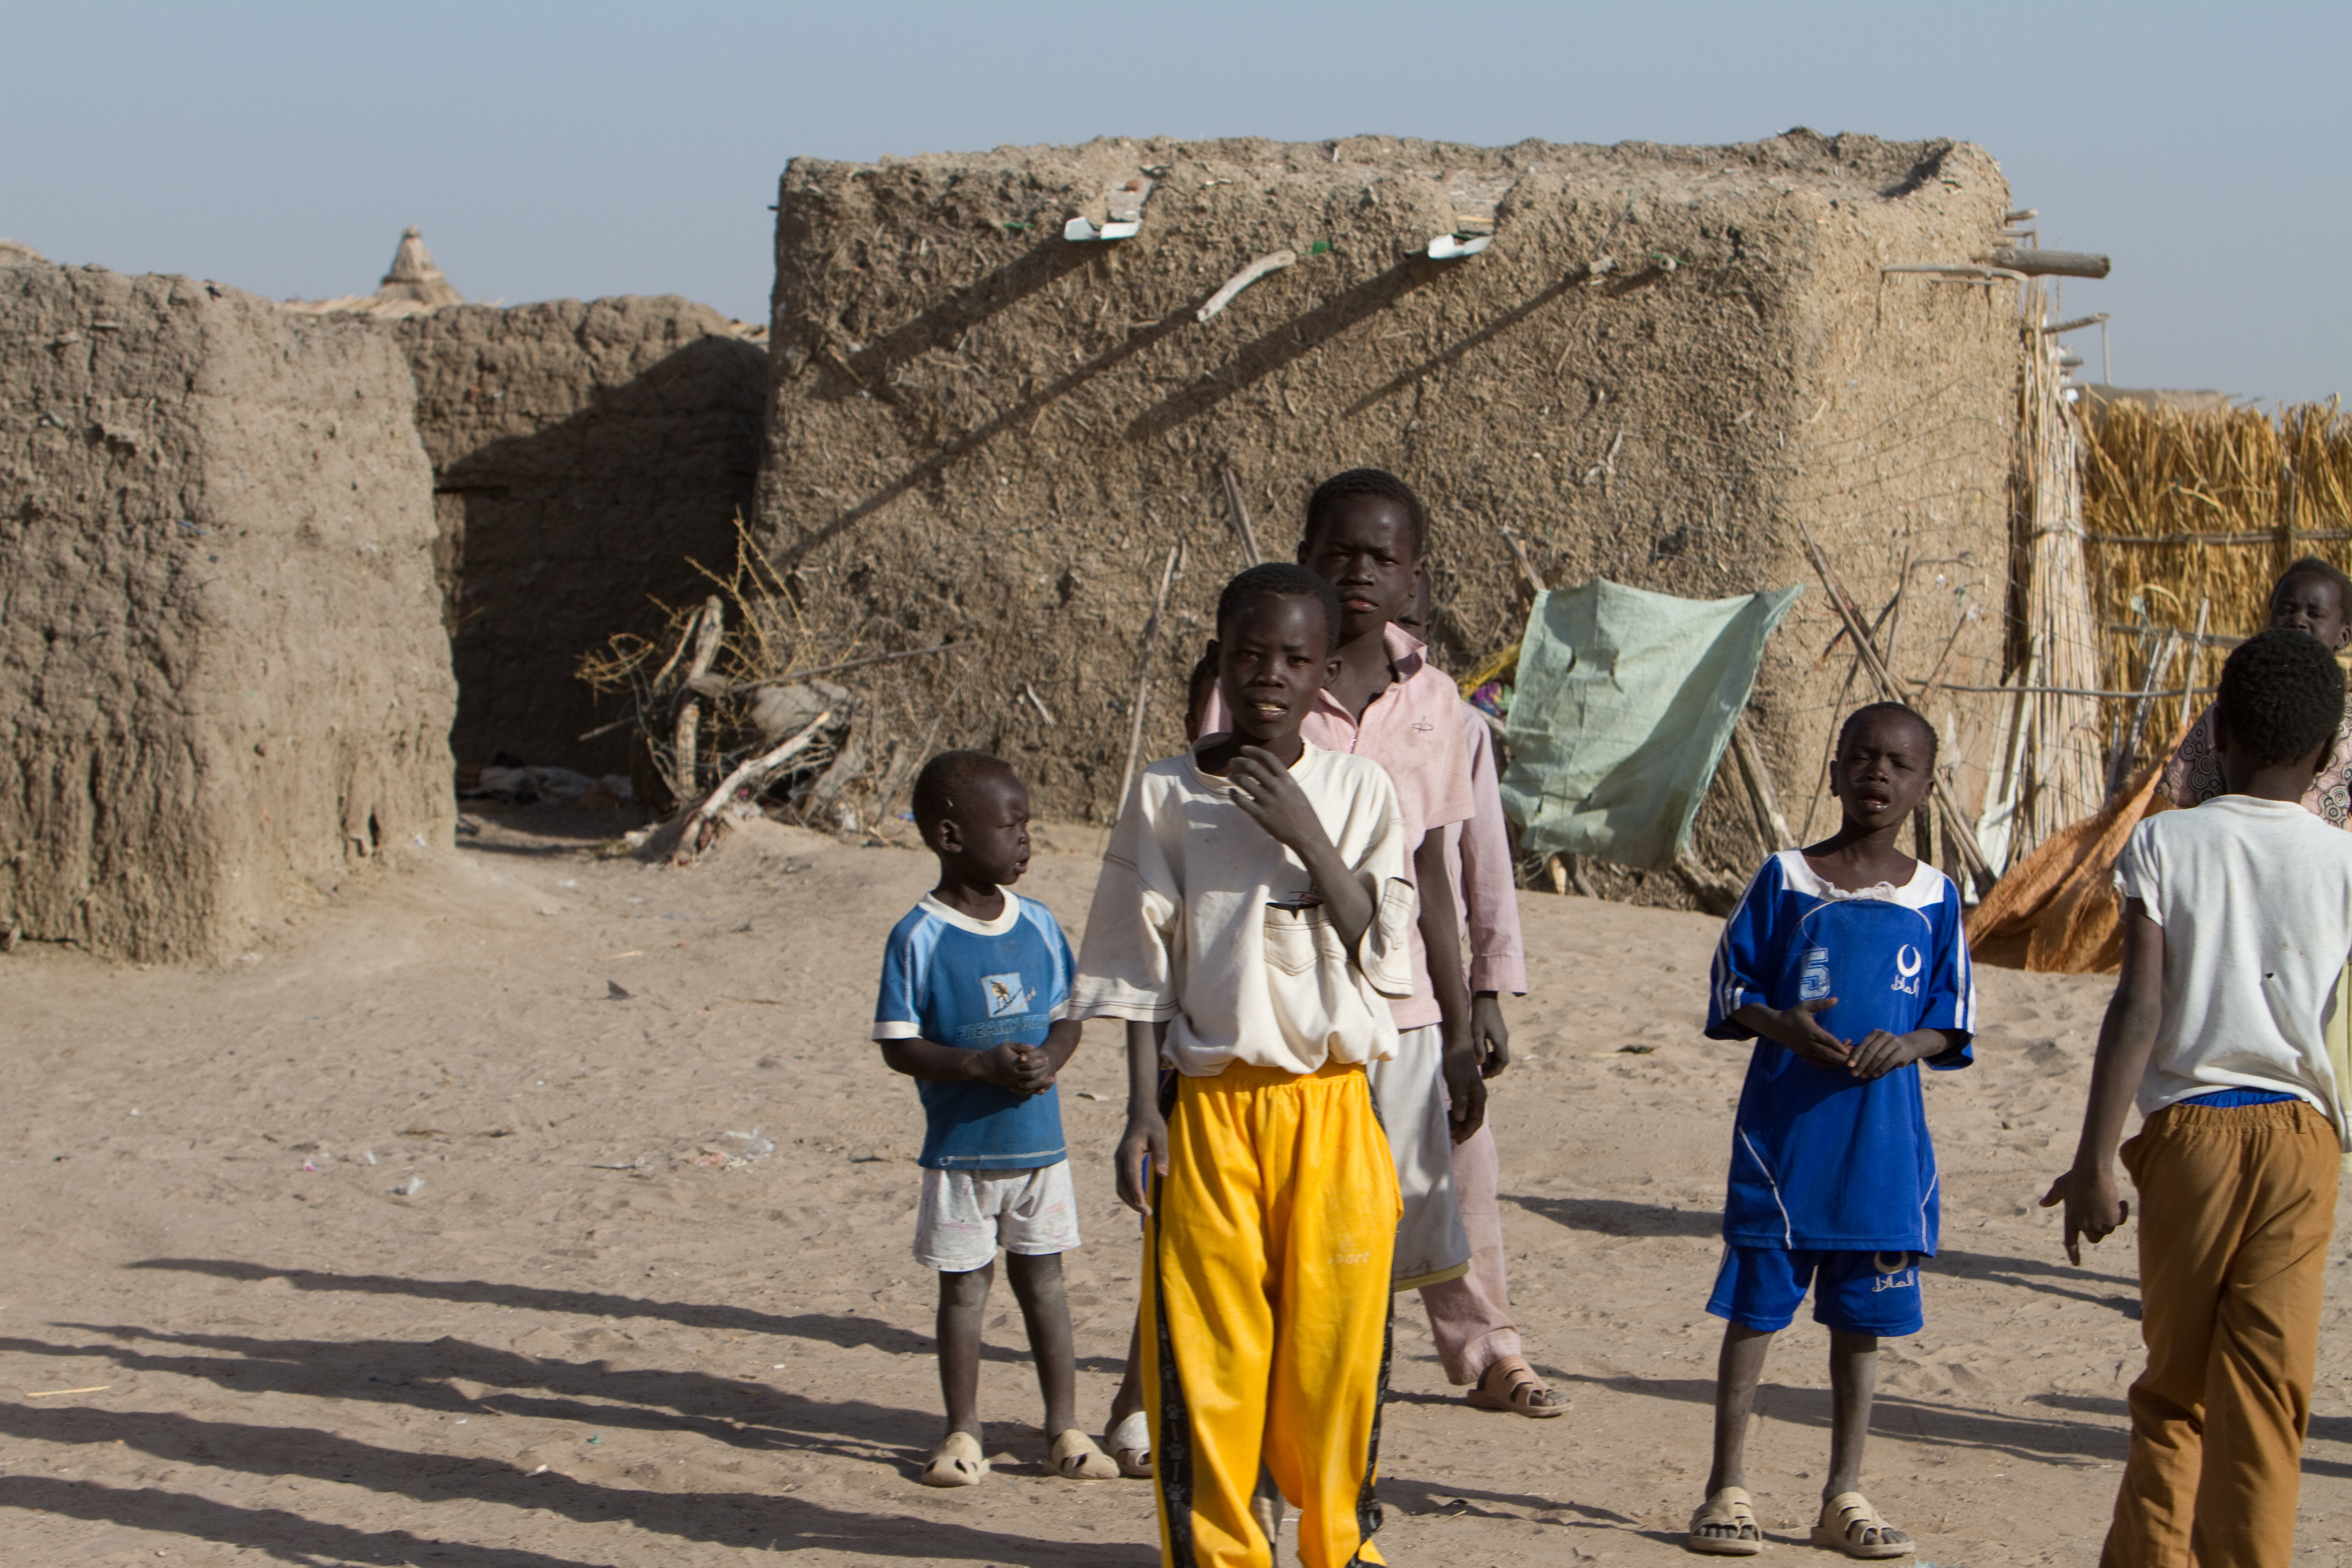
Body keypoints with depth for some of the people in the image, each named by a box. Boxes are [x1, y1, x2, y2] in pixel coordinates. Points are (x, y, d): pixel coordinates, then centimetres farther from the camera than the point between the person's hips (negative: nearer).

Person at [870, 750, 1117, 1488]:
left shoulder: (1038, 924, 4)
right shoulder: (919, 938, -11)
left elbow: (1068, 1016, 10)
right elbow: (899, 1046, -11)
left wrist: (1049, 1060, -12)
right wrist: (981, 1066, -23)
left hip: (1039, 1141, 4)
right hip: (960, 1147, -3)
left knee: (1042, 1278, 11)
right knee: (964, 1286, 6)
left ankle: (1065, 1428, 20)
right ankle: (963, 1434, 18)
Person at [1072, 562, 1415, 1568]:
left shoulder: (1358, 791, 4)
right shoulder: (1168, 795, 2)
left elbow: (1380, 948, -5)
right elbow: (1141, 969, 4)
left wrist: (1306, 837, -16)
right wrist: (1143, 1109, -2)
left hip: (1333, 1104, 1)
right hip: (1209, 1100, -1)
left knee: (1336, 1333, 4)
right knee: (1203, 1342, 1)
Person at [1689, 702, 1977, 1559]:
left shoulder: (1934, 897, 5)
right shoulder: (1784, 879, 0)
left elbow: (1954, 1020, 9)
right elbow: (1731, 987, 2)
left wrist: (1908, 1044, -11)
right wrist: (1783, 1026, -16)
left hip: (1884, 1139, 2)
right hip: (1784, 1126, -2)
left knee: (1862, 1314, 9)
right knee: (1757, 1306, 1)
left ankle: (1844, 1497, 19)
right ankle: (1728, 1488, 10)